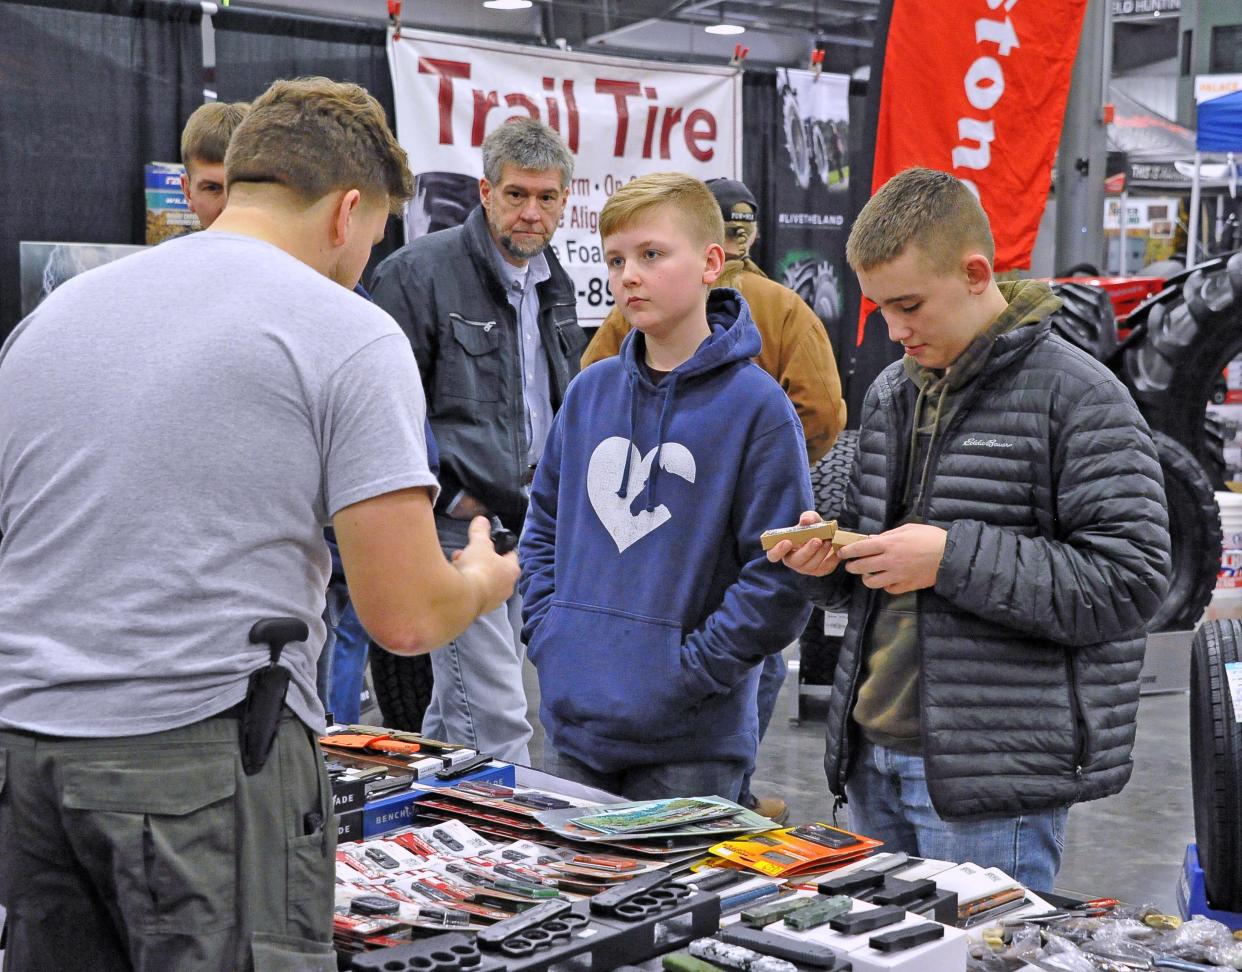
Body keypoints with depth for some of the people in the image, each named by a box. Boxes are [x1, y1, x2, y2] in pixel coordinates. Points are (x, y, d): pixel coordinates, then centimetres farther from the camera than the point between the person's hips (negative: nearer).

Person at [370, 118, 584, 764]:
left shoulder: (554, 286, 14)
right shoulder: (421, 272, -12)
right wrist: (458, 493, -16)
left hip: (525, 520, 8)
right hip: (458, 524, -8)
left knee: (456, 708, 18)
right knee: (496, 720, -11)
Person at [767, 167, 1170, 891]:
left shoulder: (1079, 396, -11)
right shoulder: (892, 391, 13)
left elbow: (1130, 581, -17)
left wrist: (952, 559, -22)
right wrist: (831, 552, 2)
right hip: (875, 755, 7)